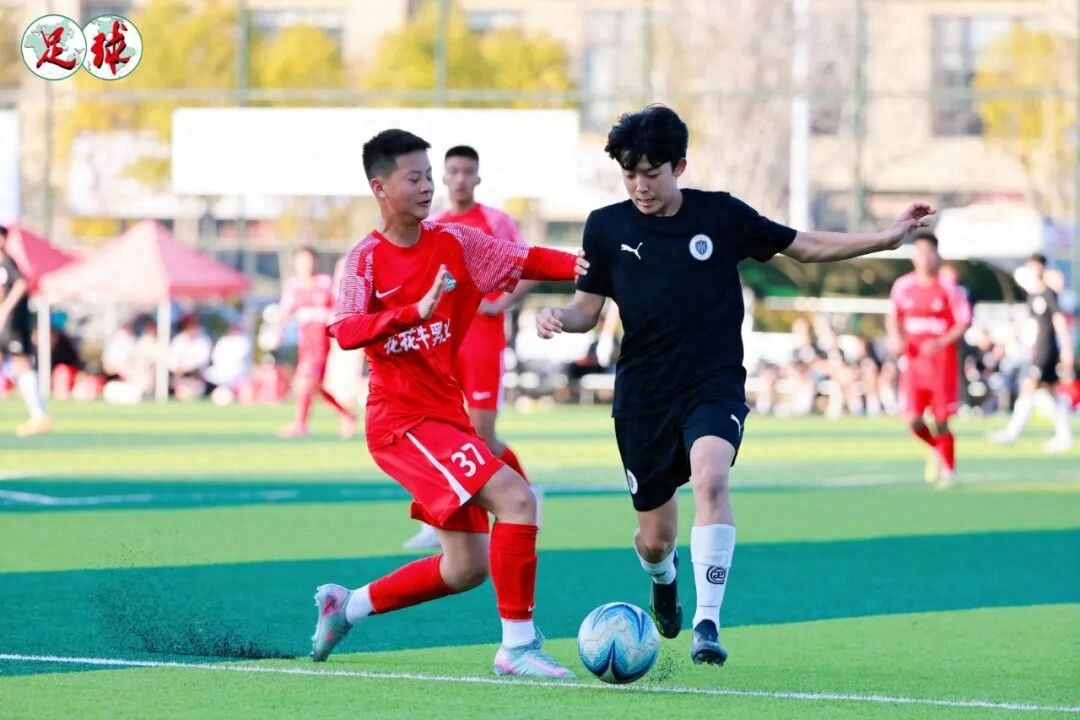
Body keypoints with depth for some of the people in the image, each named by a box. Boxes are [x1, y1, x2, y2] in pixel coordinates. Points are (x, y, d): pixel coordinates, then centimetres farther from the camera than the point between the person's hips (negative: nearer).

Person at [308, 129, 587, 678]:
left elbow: (525, 261, 1)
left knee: (466, 567, 11)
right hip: (402, 420, -7)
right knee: (514, 498, -23)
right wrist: (418, 310, -32)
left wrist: (576, 265, -19)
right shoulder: (365, 259, -6)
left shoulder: (453, 242, 7)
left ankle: (347, 606, 29)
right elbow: (346, 332, -20)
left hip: (445, 416, 7)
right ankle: (518, 646, -18)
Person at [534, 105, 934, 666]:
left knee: (709, 477, -32)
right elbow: (588, 307, 6)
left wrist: (887, 238, -1)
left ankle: (707, 623, -31)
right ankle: (663, 579, 46)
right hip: (642, 395, 2)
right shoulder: (607, 227, -1)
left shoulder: (720, 216, -3)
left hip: (714, 384, -2)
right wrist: (559, 318, -18)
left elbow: (804, 247, 7)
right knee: (655, 537, 7)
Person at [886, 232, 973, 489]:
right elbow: (893, 316, 17)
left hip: (942, 359, -3)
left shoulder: (948, 289, -7)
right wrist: (895, 339, -2)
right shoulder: (902, 286, 3)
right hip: (914, 359, 3)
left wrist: (940, 343, -17)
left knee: (941, 419, -2)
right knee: (913, 420, -7)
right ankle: (936, 449, 25)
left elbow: (964, 321, -4)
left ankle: (948, 469, 15)